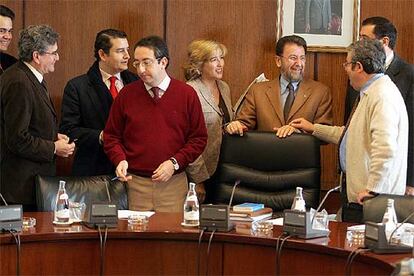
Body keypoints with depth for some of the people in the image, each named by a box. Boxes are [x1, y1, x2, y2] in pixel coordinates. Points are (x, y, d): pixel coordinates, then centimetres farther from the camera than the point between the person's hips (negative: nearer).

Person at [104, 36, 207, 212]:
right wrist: (120, 159, -8)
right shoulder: (127, 95, 5)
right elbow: (111, 136, 10)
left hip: (174, 184, 0)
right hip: (135, 183, 1)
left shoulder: (186, 94, 2)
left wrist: (175, 163, -9)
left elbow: (199, 138, 3)